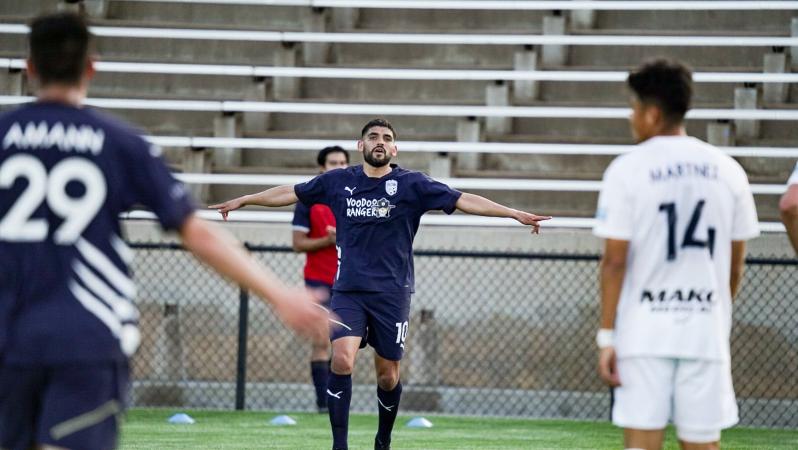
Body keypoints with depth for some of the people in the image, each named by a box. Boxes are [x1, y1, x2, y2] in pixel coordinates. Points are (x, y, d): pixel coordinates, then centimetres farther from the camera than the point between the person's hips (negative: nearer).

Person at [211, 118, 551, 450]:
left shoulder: (411, 184, -2)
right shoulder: (337, 182, 5)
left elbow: (462, 200, -7)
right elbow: (291, 193, 17)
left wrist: (515, 214, -14)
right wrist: (242, 200, 22)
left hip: (392, 294, -1)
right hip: (348, 290, 1)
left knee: (388, 376, 5)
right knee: (341, 361, -19)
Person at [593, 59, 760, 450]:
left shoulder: (627, 170, -5)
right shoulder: (728, 171, 6)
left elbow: (614, 261, -7)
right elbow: (735, 266, 10)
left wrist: (606, 335, -4)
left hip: (643, 331, -3)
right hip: (706, 330, 3)